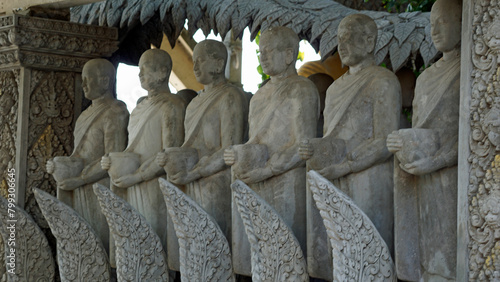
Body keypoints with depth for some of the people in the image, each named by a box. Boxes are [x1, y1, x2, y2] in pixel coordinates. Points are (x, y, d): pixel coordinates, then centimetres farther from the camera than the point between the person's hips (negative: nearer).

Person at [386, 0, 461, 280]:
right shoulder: (426, 78, 19)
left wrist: (436, 161, -17)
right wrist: (405, 146, -2)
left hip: (455, 178, -6)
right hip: (426, 186, 6)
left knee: (453, 260, -10)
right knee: (430, 258, 2)